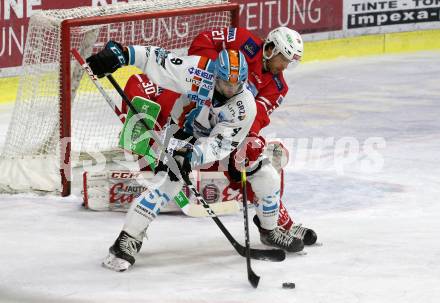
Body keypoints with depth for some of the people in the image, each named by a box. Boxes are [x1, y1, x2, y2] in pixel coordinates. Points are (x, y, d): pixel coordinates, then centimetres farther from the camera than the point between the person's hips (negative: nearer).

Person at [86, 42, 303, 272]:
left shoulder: (245, 107, -29)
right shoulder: (199, 73, -33)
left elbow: (220, 143, -33)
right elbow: (157, 59, -29)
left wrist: (195, 155, -50)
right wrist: (121, 54, -37)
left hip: (223, 135, 3)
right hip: (185, 133, -3)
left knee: (264, 175, -1)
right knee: (167, 182, -23)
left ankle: (271, 231, 28)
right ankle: (127, 242, -20)